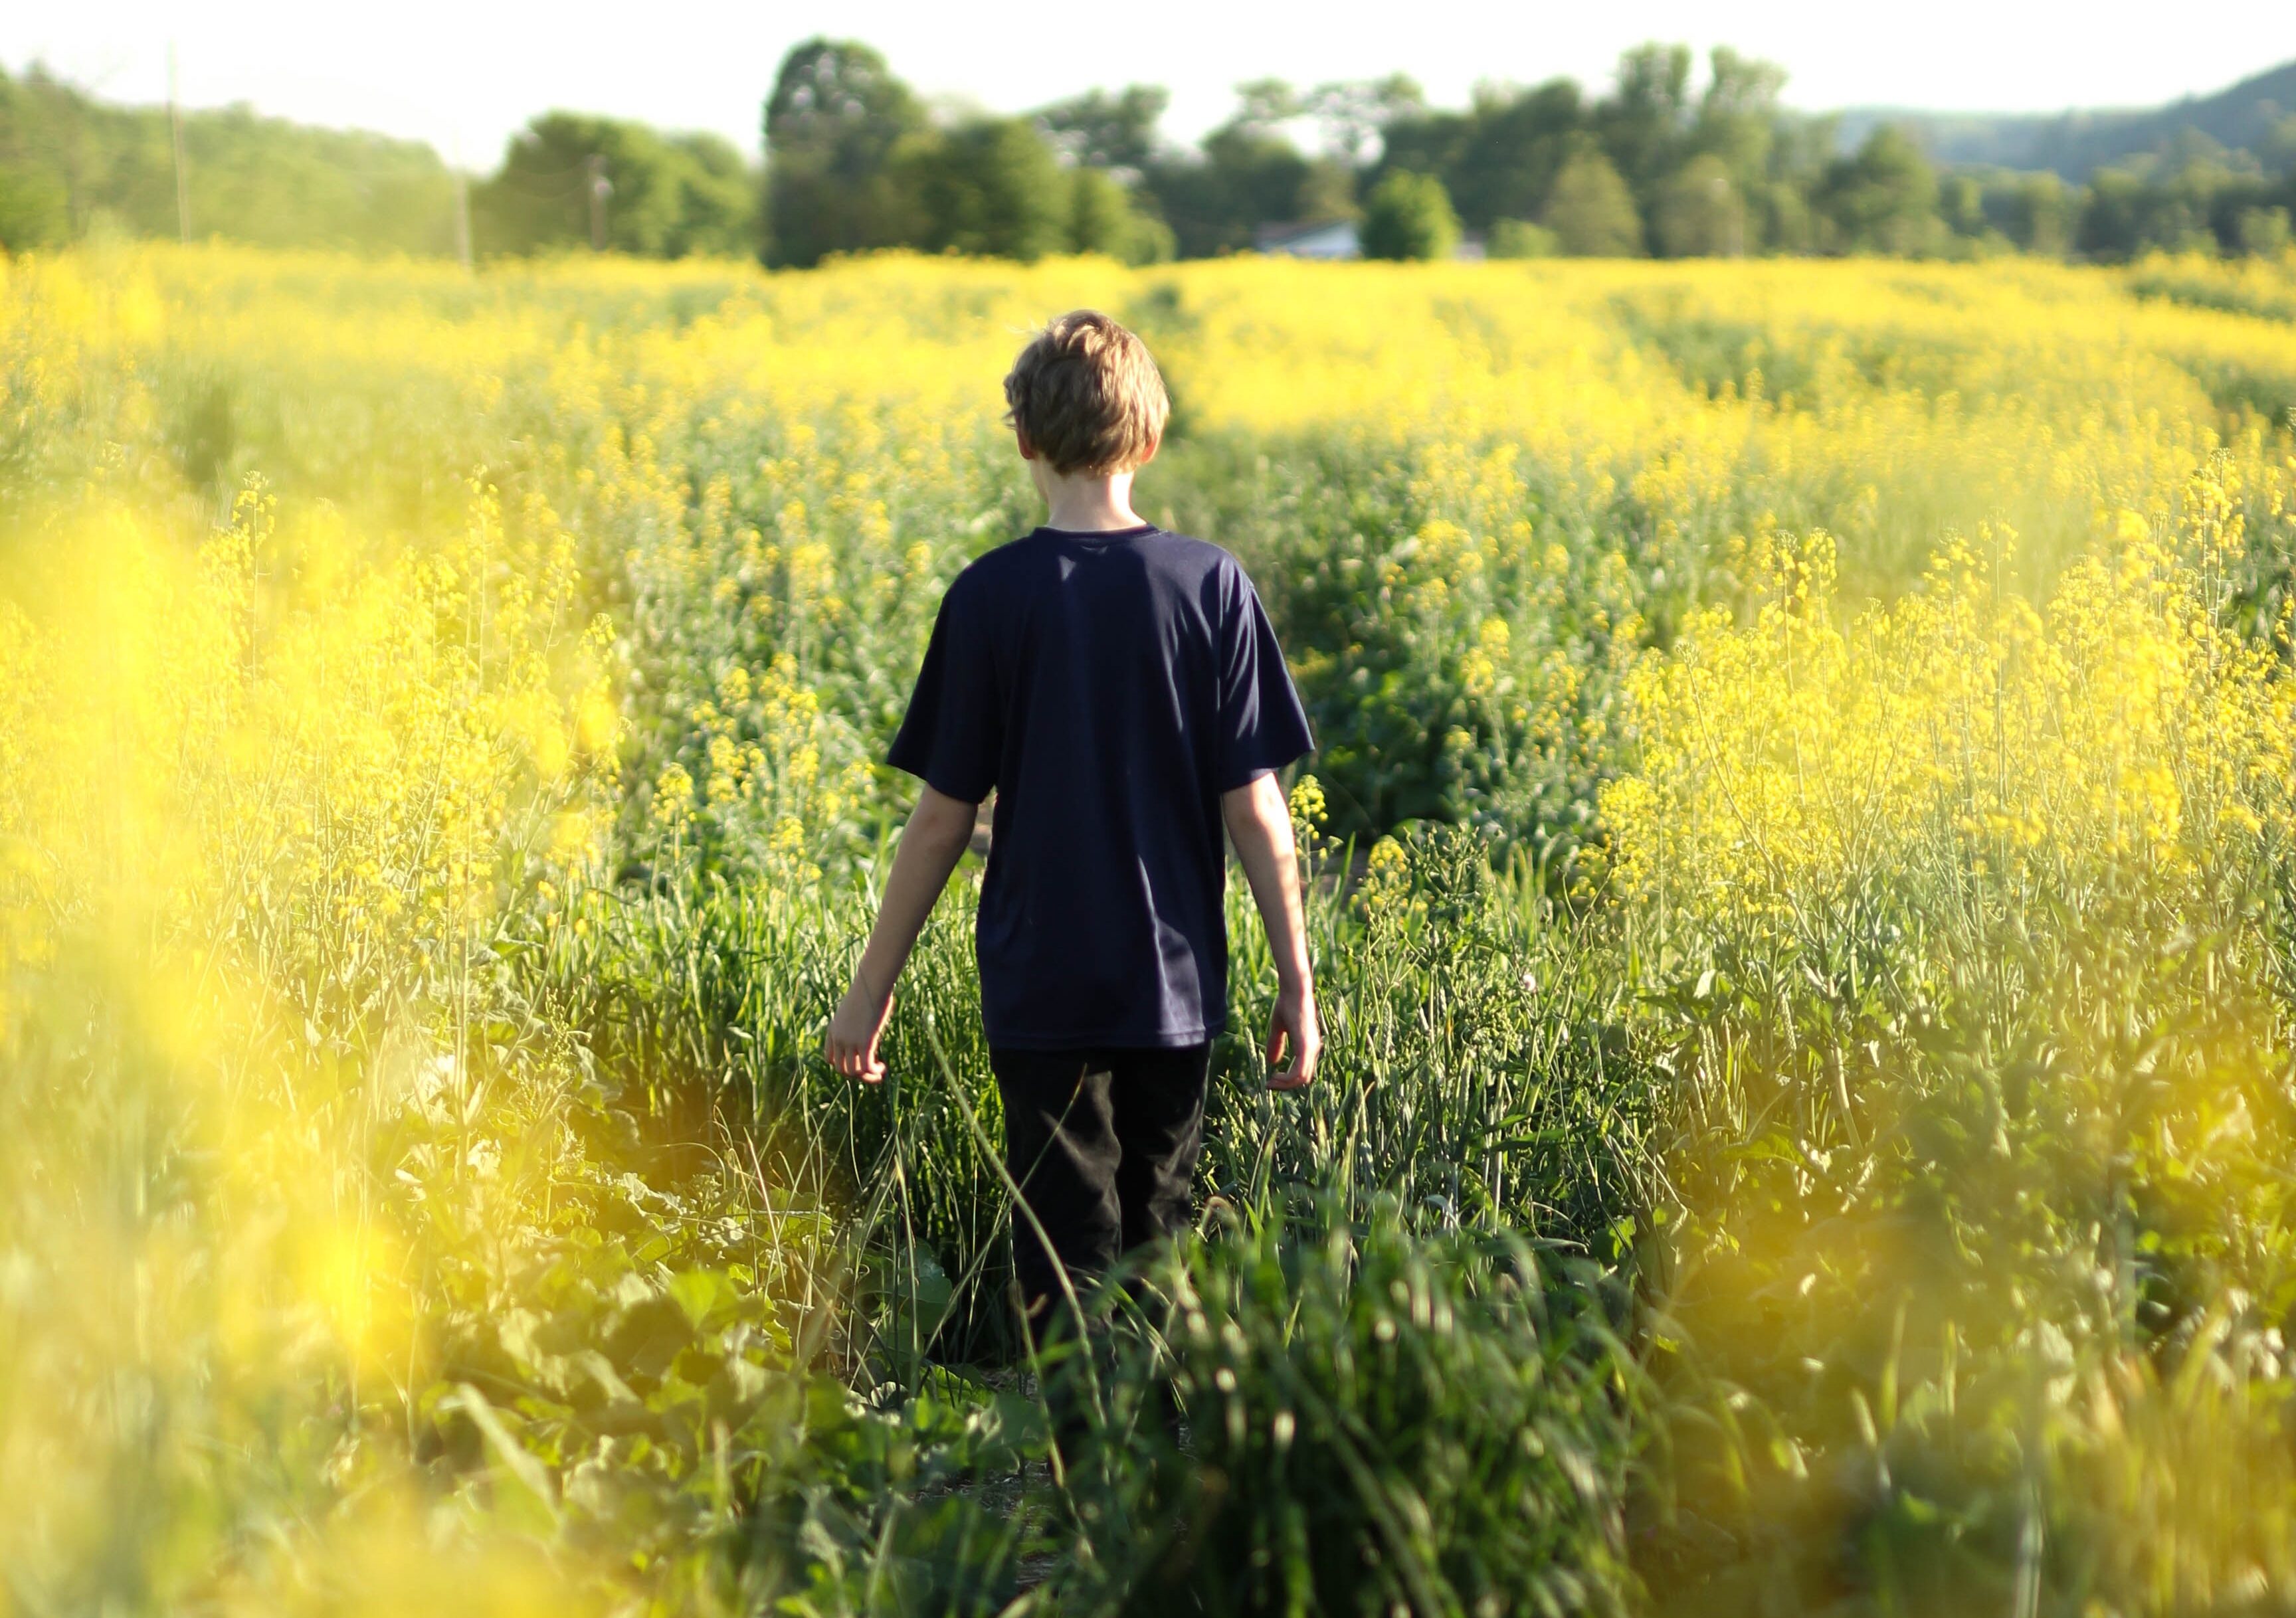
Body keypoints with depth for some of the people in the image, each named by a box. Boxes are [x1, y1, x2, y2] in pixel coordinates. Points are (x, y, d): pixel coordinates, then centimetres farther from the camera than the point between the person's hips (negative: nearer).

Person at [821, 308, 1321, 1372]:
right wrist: (1297, 983, 4)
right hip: (1175, 985, 2)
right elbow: (1252, 806, -4)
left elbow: (944, 816, -6)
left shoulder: (992, 597, -8)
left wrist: (870, 993, 3)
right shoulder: (1212, 586, -4)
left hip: (1042, 990, -2)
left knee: (1069, 1265, 3)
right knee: (1159, 1251, 16)